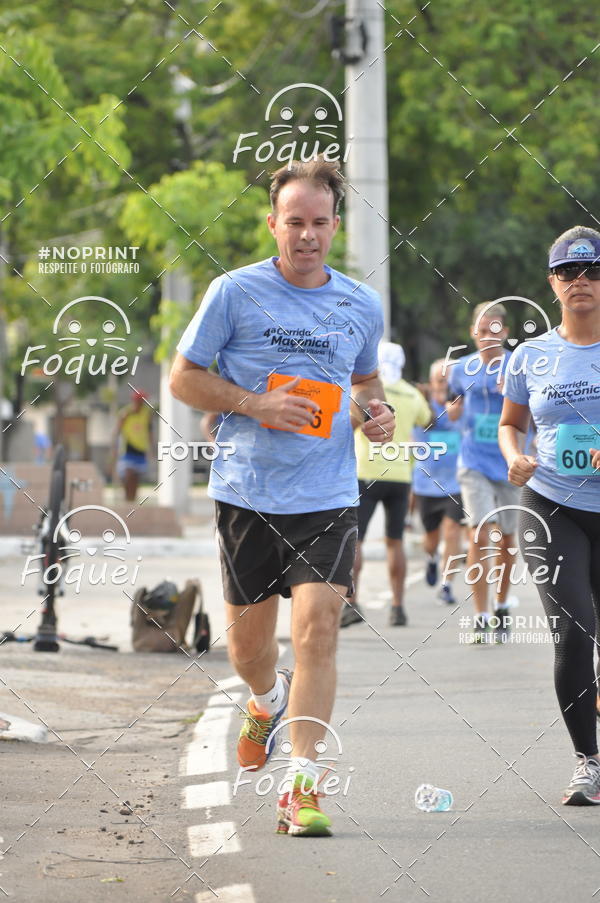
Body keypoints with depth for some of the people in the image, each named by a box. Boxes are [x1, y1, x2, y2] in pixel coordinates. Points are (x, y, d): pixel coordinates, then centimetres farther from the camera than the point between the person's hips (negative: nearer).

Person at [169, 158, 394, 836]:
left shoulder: (362, 307, 8)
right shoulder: (234, 292, -2)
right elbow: (183, 377, 1)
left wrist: (377, 410, 3)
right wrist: (255, 404, -13)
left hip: (327, 498, 1)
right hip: (247, 493, -1)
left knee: (317, 628, -14)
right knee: (247, 640, 10)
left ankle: (302, 786, -10)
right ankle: (267, 701, 47)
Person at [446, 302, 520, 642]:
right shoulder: (462, 369, 4)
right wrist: (453, 410, -3)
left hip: (509, 464, 0)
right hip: (475, 463, 0)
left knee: (507, 540, 10)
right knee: (479, 535, -14)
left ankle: (502, 608, 32)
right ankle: (481, 620, -13)